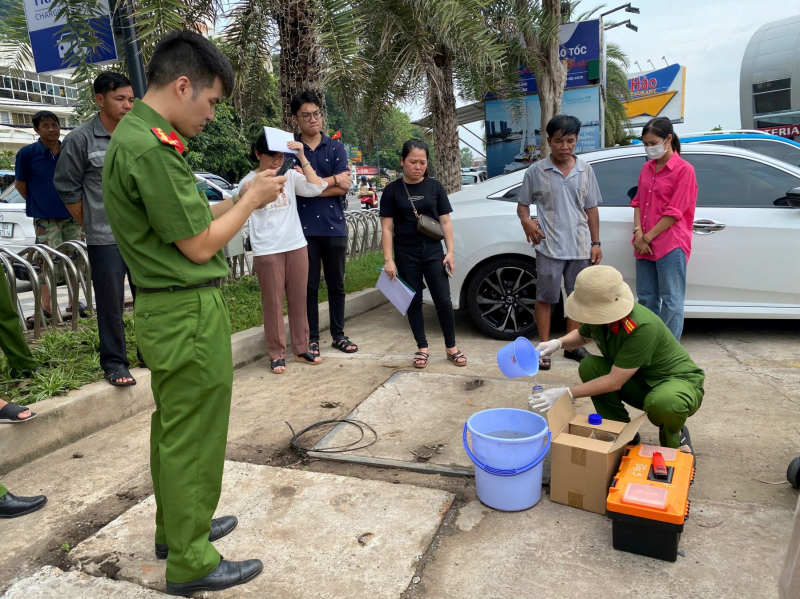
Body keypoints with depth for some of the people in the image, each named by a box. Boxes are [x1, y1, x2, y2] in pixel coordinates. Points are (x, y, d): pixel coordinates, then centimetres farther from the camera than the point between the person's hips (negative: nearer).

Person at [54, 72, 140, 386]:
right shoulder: (81, 139, -5)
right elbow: (67, 187, 1)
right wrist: (91, 225, 2)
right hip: (105, 239, -3)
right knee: (110, 303, 3)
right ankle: (114, 363, 15)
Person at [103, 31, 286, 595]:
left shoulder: (136, 135, 13)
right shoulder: (152, 148, -21)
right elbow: (200, 245, -18)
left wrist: (243, 195, 9)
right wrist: (252, 200, -5)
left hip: (166, 310, 11)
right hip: (190, 313, -11)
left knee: (173, 427, 21)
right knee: (194, 437, 2)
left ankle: (177, 527, 39)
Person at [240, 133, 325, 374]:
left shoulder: (290, 175, 6)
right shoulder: (248, 182, -1)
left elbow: (316, 188, -9)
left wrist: (302, 157, -12)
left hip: (297, 246, 3)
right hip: (267, 252, -3)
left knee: (298, 300, 10)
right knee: (273, 304, 3)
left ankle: (301, 349, 22)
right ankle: (277, 354, 13)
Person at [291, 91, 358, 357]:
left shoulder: (335, 147, 7)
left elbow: (344, 187, -3)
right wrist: (333, 180, -7)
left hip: (334, 226, 2)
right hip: (305, 228, -2)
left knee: (336, 285, 10)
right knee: (309, 286, 6)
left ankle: (338, 335, 23)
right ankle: (312, 338, 17)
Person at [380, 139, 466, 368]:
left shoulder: (435, 186, 3)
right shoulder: (392, 190, -1)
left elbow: (445, 221, 5)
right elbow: (387, 227, -2)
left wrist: (450, 252, -3)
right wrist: (388, 259, -9)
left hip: (433, 251, 1)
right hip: (406, 254, -1)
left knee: (444, 300, 0)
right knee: (414, 301, 7)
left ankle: (451, 347, 16)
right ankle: (422, 349, 19)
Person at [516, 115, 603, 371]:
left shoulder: (585, 170, 6)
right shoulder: (536, 171, -3)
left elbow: (591, 208, 10)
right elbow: (522, 204, 3)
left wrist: (595, 243, 7)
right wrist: (526, 221, -20)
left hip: (580, 247, 3)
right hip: (549, 247, -3)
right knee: (545, 298, 3)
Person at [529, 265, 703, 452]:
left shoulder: (642, 327, -35)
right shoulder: (599, 315, -12)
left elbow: (615, 382, -30)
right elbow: (582, 335, 12)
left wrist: (566, 393, -28)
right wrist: (557, 343, -10)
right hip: (639, 381, 7)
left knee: (663, 403, -41)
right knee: (589, 366, -15)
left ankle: (674, 438, -1)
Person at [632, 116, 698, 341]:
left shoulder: (684, 170, -7)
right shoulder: (647, 168, 13)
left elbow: (674, 212, -11)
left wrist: (647, 238, -11)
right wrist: (638, 232, -3)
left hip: (670, 245, -6)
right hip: (645, 245, 7)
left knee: (671, 302, -1)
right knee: (647, 299, 12)